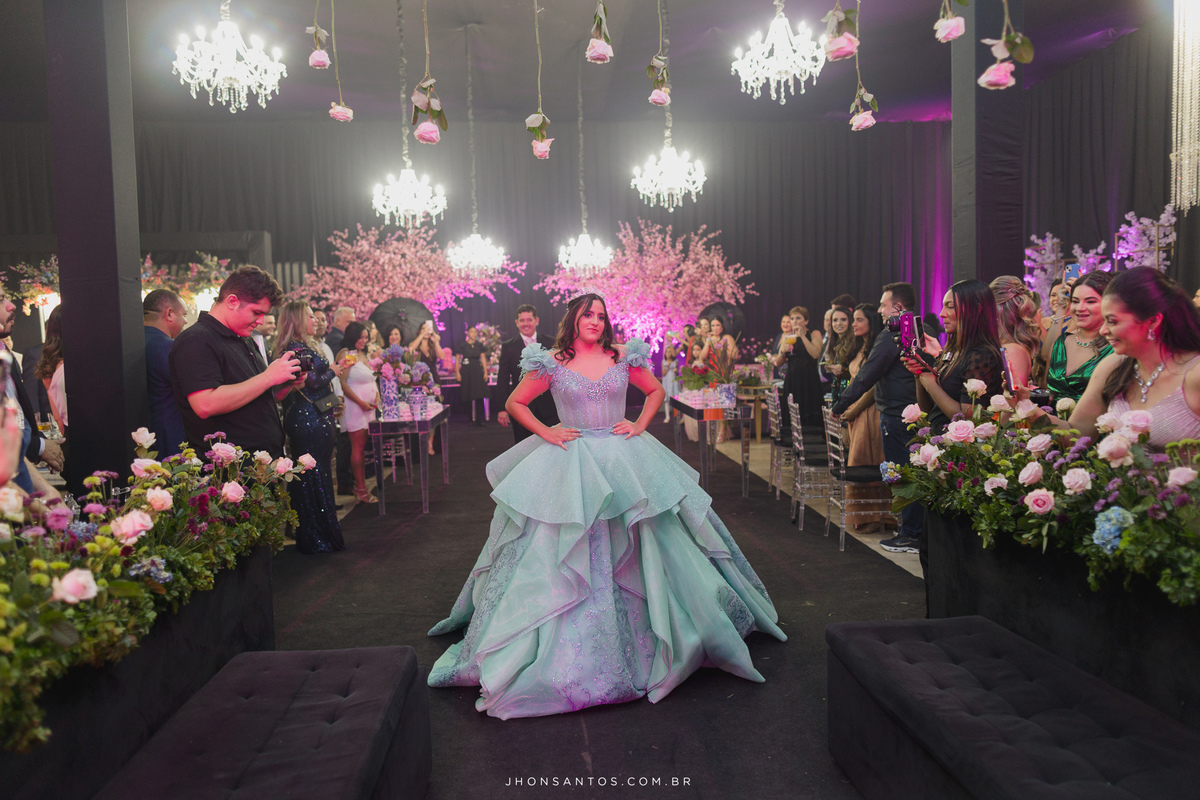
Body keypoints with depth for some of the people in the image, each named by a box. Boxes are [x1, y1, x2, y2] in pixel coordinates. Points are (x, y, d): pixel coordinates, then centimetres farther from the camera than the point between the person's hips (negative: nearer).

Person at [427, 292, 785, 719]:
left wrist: (640, 424, 3)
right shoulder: (551, 363, -1)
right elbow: (515, 403, 6)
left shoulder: (624, 357, 4)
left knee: (634, 552, 8)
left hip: (624, 459, 2)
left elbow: (656, 390, 17)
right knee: (568, 555, 1)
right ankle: (570, 643, 13)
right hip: (570, 463, -2)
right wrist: (545, 432, -4)